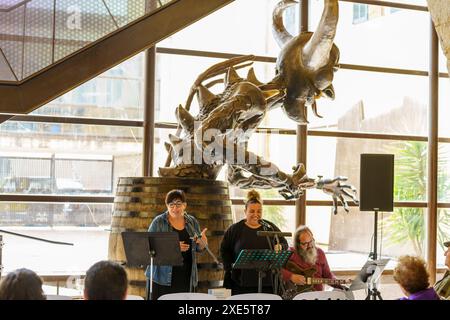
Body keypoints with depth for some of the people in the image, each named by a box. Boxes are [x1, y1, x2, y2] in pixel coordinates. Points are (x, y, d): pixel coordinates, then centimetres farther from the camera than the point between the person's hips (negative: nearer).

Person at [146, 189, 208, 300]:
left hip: (186, 278, 3)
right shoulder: (158, 222, -2)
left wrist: (202, 243, -7)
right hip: (163, 277, -3)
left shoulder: (192, 222, 10)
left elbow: (198, 248, 17)